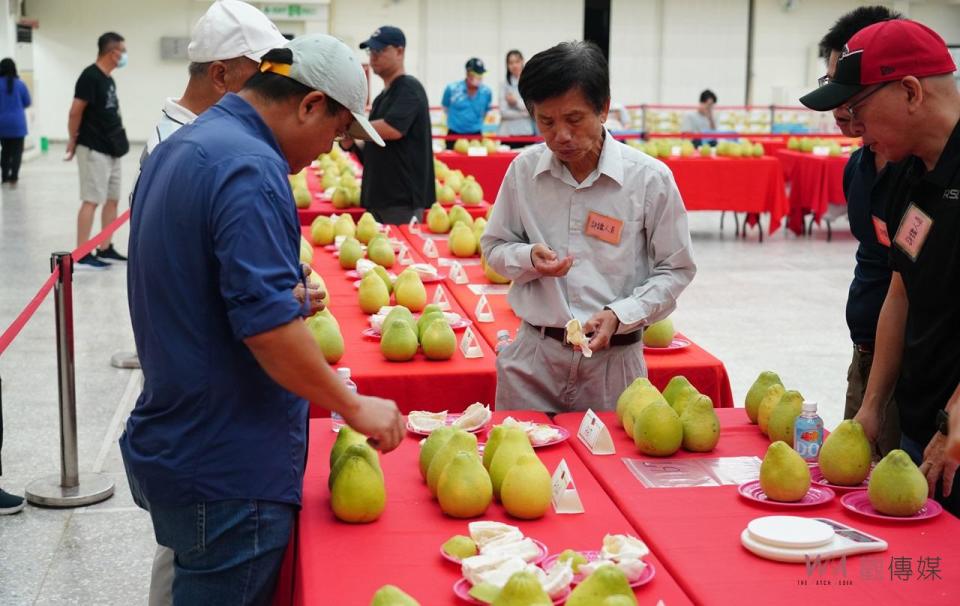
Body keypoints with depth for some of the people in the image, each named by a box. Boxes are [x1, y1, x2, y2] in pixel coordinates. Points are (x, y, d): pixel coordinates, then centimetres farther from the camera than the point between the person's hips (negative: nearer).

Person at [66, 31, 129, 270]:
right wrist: (73, 141, -5)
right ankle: (82, 255, -3)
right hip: (93, 150, -9)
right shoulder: (90, 76, -15)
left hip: (111, 150, 9)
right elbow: (75, 112, -15)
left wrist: (117, 137, 12)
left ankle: (105, 250, 21)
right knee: (91, 200, -7)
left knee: (112, 199, 12)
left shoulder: (109, 79, 13)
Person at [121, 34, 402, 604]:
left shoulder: (176, 150, 11)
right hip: (227, 472, -9)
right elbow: (269, 326, -27)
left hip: (169, 446, 10)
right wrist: (356, 407, -16)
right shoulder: (252, 170, -21)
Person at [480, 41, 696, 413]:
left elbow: (676, 270, -1)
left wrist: (618, 315, -15)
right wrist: (530, 258, -11)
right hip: (533, 356, 2)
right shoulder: (523, 170, -1)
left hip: (612, 359, -2)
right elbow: (494, 247, 11)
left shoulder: (650, 178, -8)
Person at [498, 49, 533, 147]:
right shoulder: (505, 85, 4)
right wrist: (525, 113, -6)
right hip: (507, 133, 0)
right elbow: (503, 112, -4)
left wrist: (516, 102, -4)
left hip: (527, 132, 0)